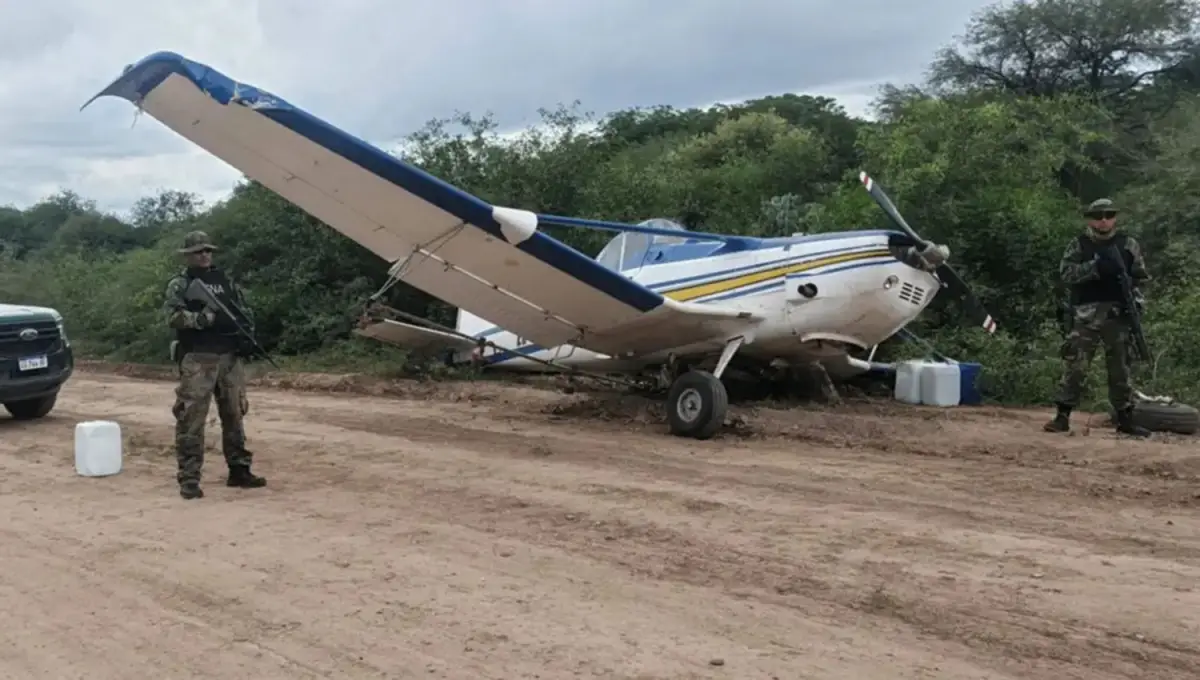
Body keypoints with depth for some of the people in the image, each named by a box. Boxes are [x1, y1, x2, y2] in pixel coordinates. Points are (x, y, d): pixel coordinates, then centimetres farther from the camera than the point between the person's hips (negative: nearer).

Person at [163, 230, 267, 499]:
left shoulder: (225, 281, 16)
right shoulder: (179, 284, 0)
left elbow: (243, 311, 22)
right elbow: (173, 317, -13)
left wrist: (248, 331, 5)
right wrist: (201, 318, -24)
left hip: (229, 357, 6)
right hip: (197, 359, -6)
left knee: (234, 415, 12)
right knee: (191, 419, -7)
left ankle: (239, 470, 23)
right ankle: (189, 479, -4)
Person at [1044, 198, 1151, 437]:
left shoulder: (1128, 244, 10)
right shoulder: (1078, 244, 4)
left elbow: (1141, 277, 12)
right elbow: (1066, 272, -9)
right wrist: (1095, 267, -21)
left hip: (1118, 314, 2)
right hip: (1086, 314, -2)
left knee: (1120, 369, 8)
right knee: (1075, 365, -6)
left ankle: (1125, 419, 16)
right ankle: (1063, 416, -2)